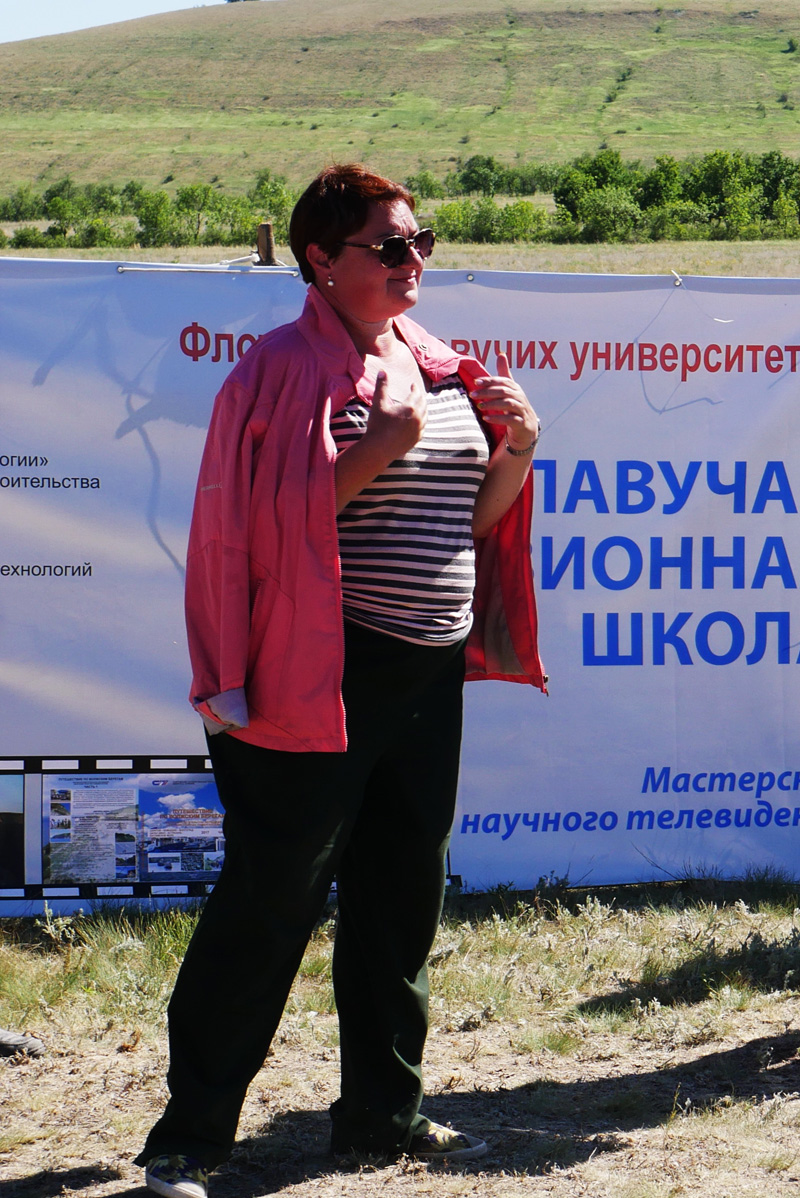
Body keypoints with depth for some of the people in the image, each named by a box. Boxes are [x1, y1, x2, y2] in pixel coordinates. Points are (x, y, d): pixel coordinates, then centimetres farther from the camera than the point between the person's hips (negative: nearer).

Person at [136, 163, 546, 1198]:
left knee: (401, 900, 13)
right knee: (270, 904, -5)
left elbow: (475, 519, 17)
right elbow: (270, 520, -15)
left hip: (430, 674, 7)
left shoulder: (438, 368, 14)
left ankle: (382, 1113, 27)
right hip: (318, 675, -7)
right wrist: (376, 451, -21)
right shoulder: (284, 368, -7)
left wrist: (516, 449, 0)